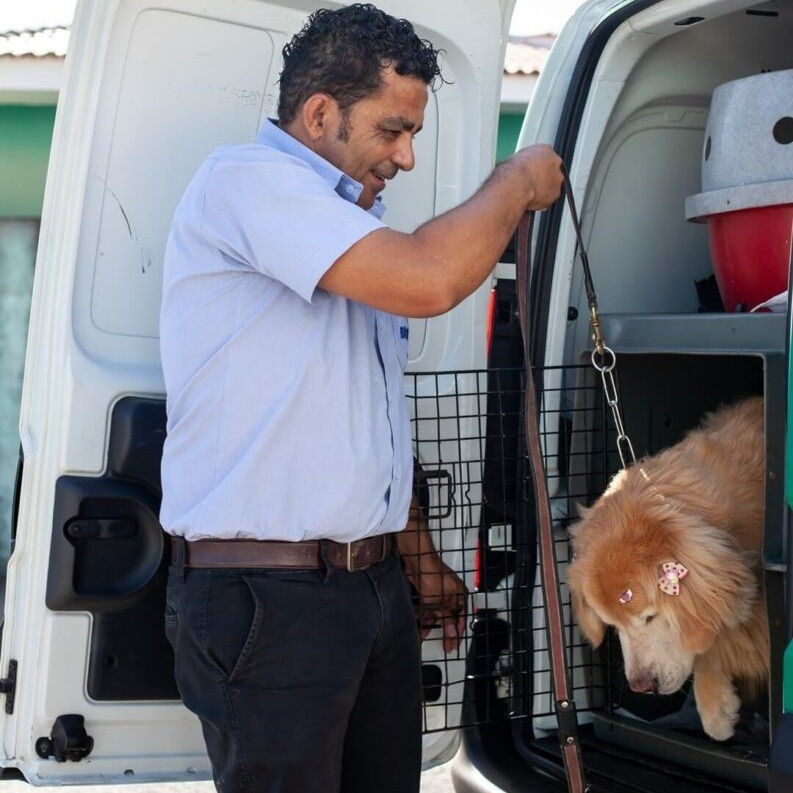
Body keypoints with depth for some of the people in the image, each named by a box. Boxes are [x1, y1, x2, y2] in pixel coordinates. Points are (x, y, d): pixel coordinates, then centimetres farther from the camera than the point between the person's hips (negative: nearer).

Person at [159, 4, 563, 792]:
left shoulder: (348, 227, 19)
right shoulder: (245, 180, -11)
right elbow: (426, 282, -24)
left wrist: (418, 556, 26)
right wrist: (517, 182, -7)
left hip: (376, 583, 9)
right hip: (265, 599, -9)